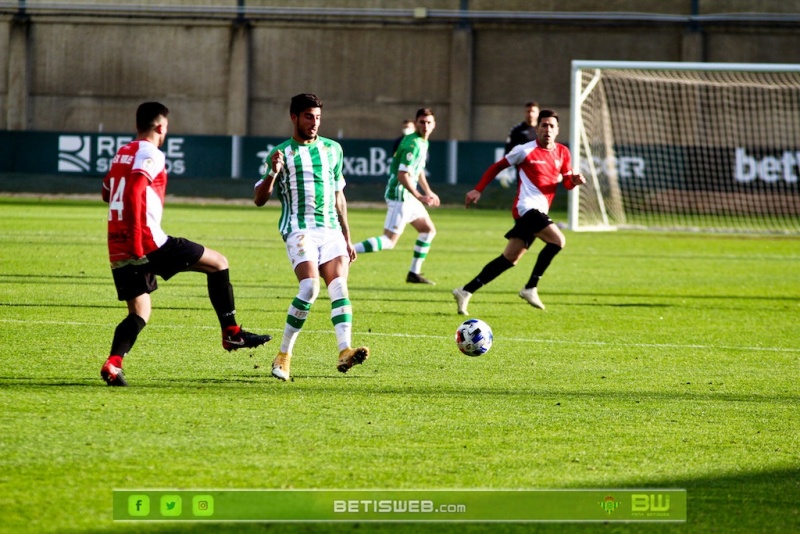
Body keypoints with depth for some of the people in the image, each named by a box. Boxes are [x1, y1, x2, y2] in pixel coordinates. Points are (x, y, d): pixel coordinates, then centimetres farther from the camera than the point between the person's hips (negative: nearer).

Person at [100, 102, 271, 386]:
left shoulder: (122, 154, 18)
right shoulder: (150, 155, -8)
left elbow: (107, 192, 32)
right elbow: (133, 191, -24)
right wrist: (135, 239, -25)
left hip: (118, 251, 8)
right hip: (147, 243, -8)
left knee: (139, 313, 15)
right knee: (217, 262, 5)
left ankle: (113, 363, -9)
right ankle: (232, 333, 4)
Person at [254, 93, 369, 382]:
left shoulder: (333, 149, 17)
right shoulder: (281, 153, 5)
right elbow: (259, 199, 2)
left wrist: (347, 237, 22)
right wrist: (272, 173, -17)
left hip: (331, 229, 4)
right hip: (299, 229, -4)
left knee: (339, 287, -14)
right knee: (310, 287, -21)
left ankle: (345, 352, -26)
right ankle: (283, 355, -11)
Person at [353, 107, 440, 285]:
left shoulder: (422, 143, 13)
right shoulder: (413, 144, -20)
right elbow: (402, 175, -26)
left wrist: (428, 192, 30)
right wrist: (419, 197, -27)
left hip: (408, 196, 10)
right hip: (400, 195, -10)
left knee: (429, 230, 17)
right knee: (389, 240, -13)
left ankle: (414, 273, 21)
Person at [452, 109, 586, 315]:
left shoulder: (562, 152, 11)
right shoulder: (525, 150, -5)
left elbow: (567, 182, 14)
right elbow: (497, 167, 5)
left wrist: (575, 180, -10)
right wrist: (478, 190, 2)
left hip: (539, 212, 7)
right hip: (527, 207, -7)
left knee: (509, 259, 8)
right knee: (558, 240, -23)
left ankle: (466, 291, 14)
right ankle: (530, 288, -16)